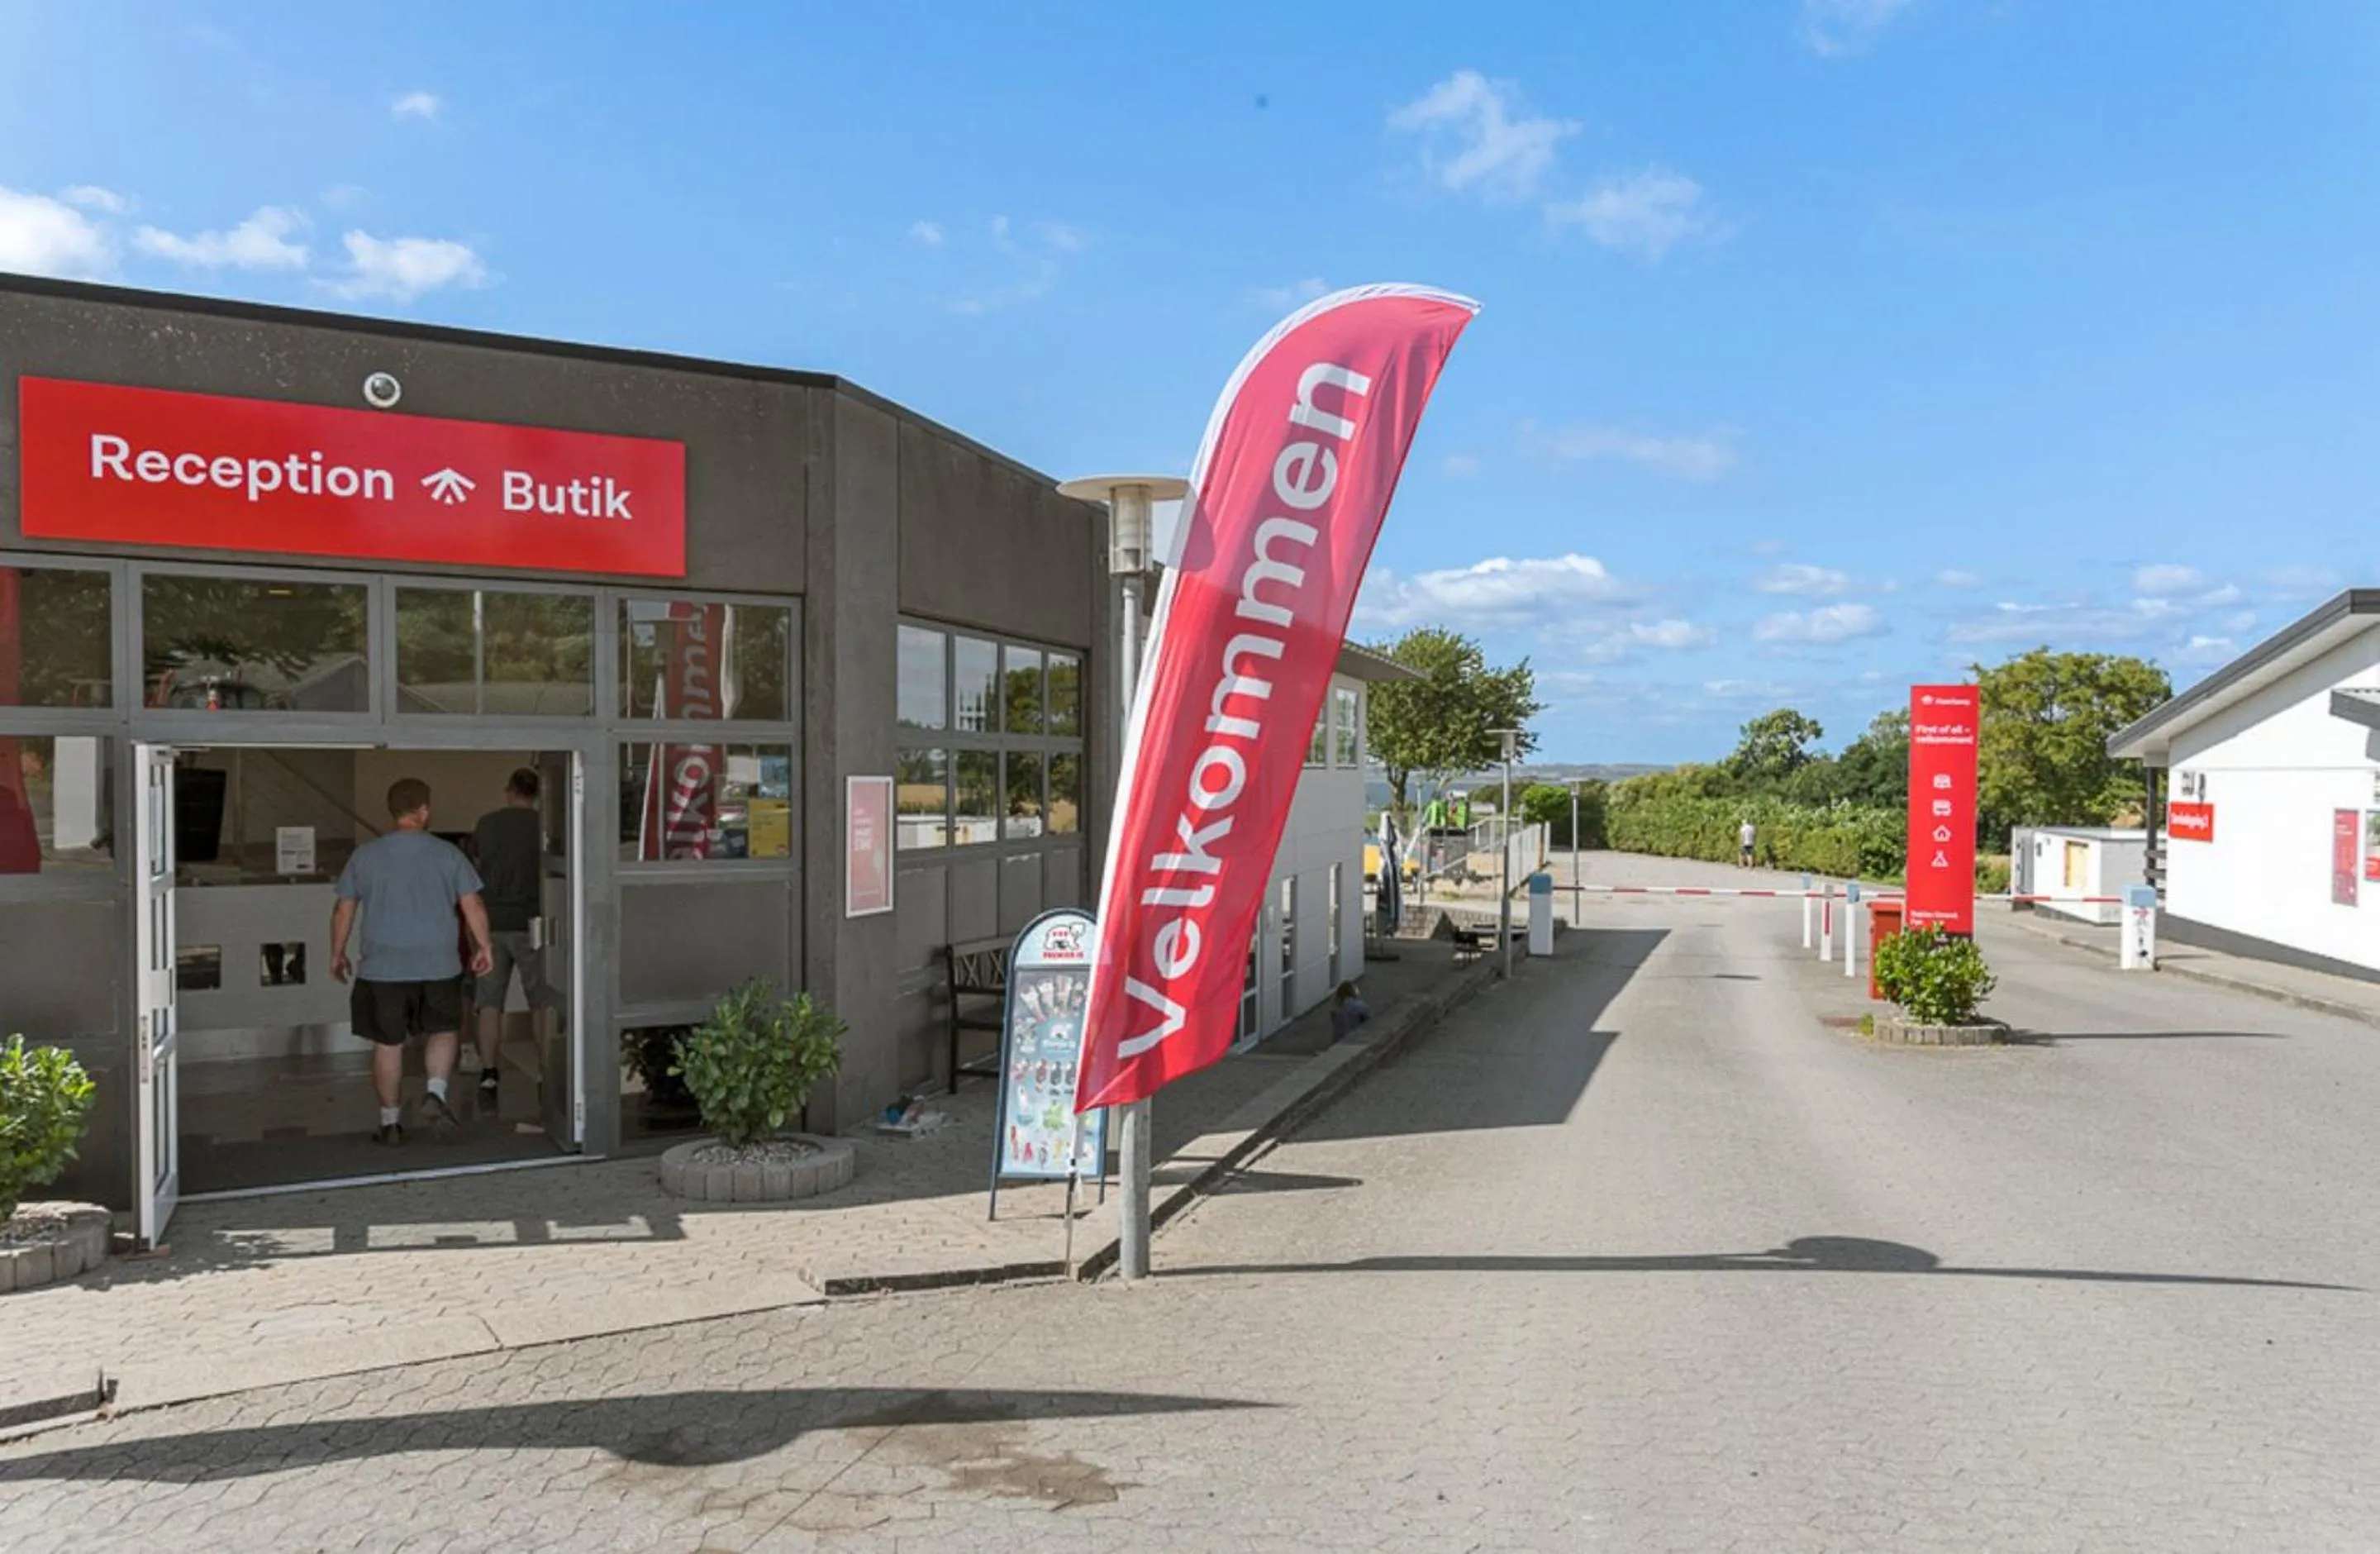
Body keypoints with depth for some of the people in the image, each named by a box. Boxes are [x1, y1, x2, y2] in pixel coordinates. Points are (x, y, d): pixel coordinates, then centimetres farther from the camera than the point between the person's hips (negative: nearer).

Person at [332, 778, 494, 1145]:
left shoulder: (365, 856, 1)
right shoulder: (448, 854, -3)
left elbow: (343, 912, 5)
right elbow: (472, 906, -3)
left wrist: (337, 954, 18)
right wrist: (483, 947, 9)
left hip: (382, 969, 1)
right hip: (439, 966, -1)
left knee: (388, 1045, 11)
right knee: (444, 1031, 17)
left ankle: (390, 1122, 18)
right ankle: (436, 1092, -5)